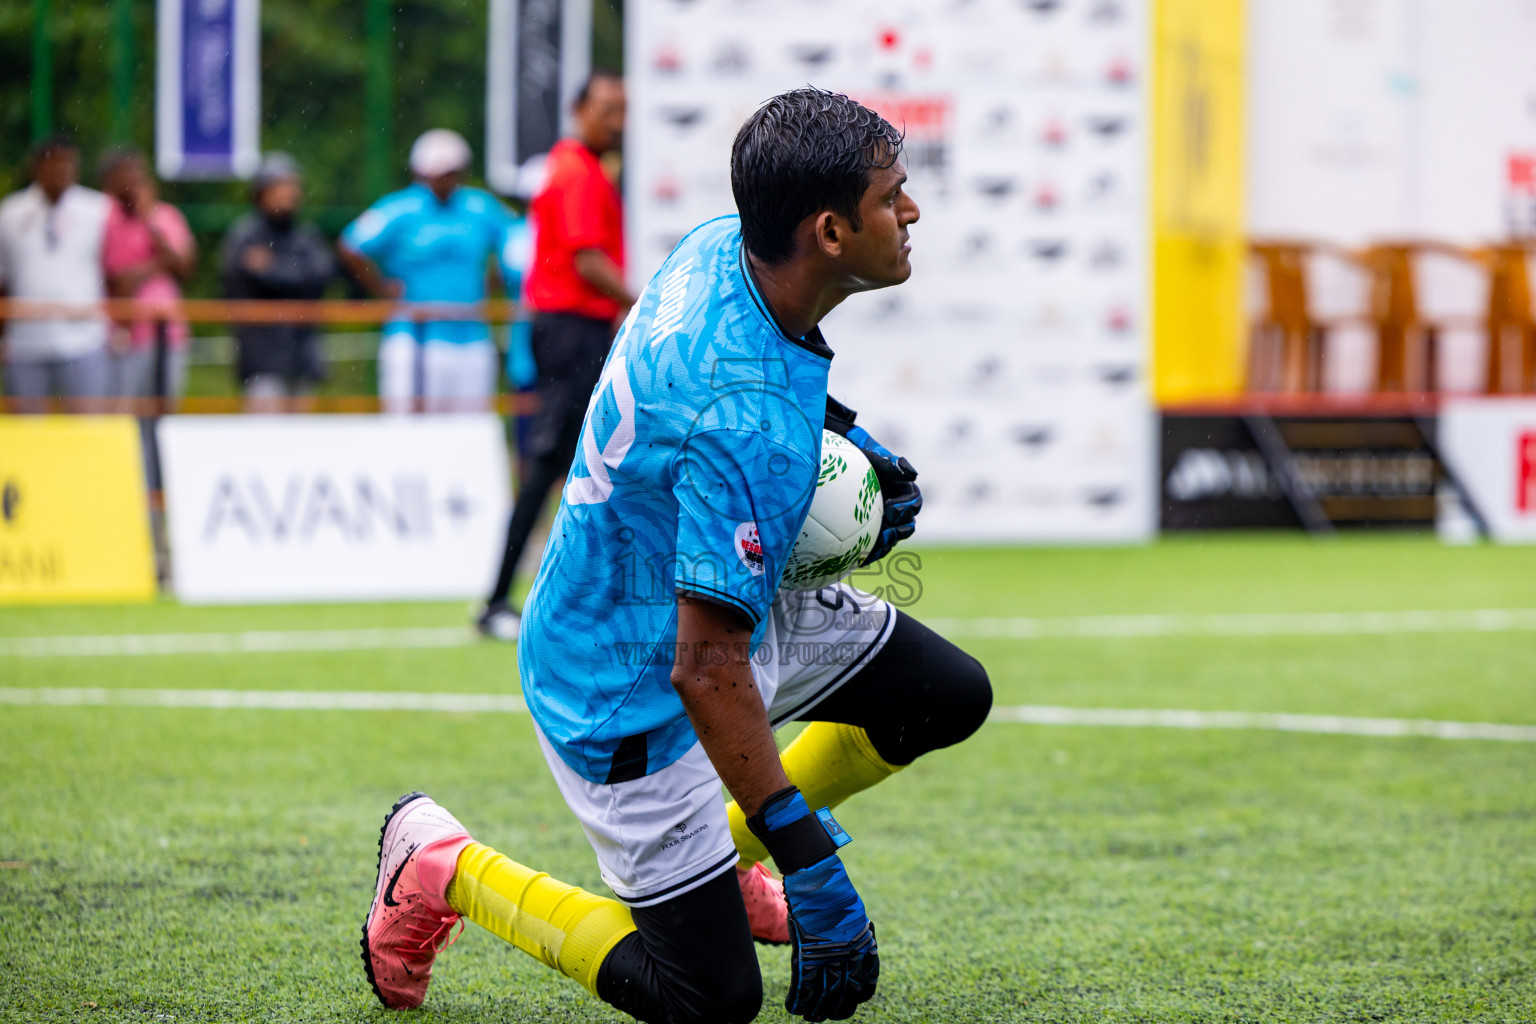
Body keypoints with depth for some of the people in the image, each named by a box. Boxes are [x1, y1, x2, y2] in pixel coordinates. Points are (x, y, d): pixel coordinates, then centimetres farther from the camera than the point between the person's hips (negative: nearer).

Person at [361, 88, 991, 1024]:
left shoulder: (721, 246, -11)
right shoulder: (749, 424, -37)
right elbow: (707, 667, -35)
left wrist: (839, 434, 5)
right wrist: (808, 859, -32)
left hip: (716, 599, 9)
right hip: (629, 693, -9)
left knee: (950, 697, 13)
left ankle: (720, 851, 27)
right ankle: (442, 867, 13)